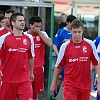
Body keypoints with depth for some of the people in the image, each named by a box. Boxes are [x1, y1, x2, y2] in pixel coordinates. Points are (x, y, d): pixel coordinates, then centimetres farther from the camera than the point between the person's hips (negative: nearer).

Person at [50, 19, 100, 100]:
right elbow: (58, 66, 4)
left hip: (85, 85, 2)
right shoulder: (65, 46, -5)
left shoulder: (90, 44, -3)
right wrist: (53, 83, 8)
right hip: (70, 85, -2)